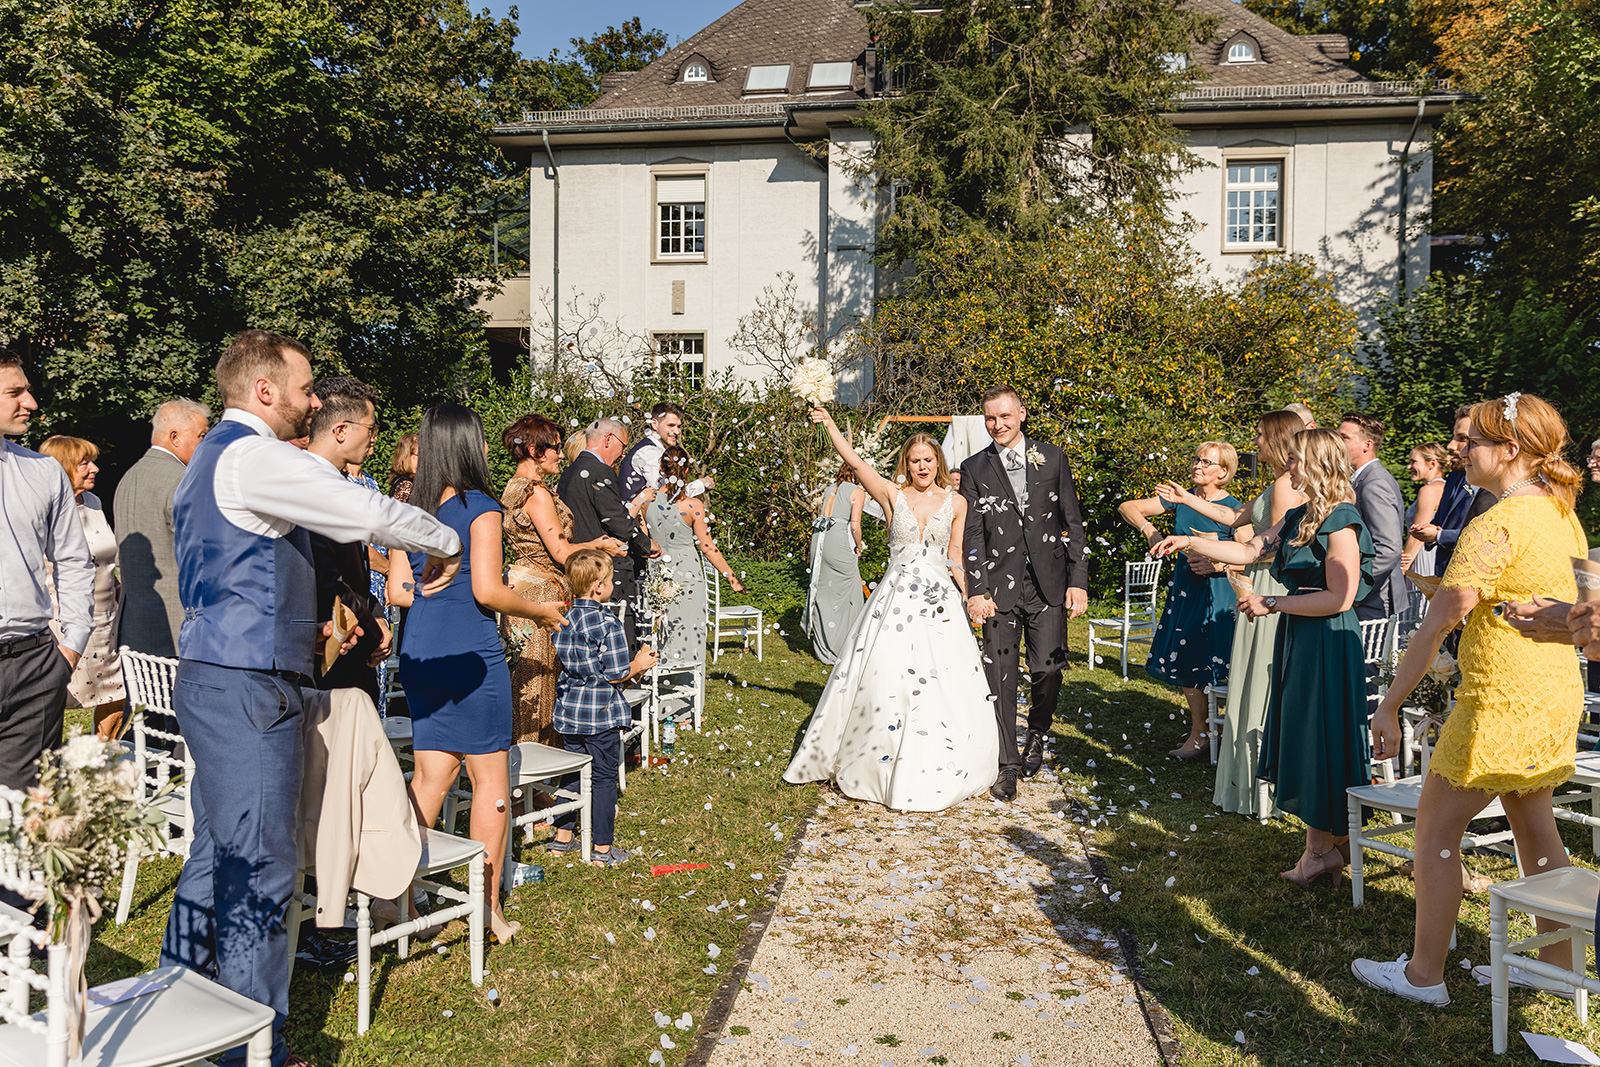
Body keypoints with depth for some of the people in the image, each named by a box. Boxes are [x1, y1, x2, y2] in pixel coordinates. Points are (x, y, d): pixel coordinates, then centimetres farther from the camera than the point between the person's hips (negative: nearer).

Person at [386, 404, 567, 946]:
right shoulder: (480, 506, -10)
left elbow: (397, 591, 8)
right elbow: (488, 591, -16)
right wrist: (540, 611, -1)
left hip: (419, 653, 6)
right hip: (470, 654, -6)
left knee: (432, 775, 14)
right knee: (490, 780, 5)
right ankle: (488, 907, 13)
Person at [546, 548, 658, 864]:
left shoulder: (564, 620, 3)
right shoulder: (609, 624, -18)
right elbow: (616, 674, -18)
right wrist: (640, 664, 2)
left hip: (569, 710, 6)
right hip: (601, 715, -6)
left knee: (573, 774, 19)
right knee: (603, 779, 4)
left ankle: (562, 836, 27)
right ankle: (603, 849, 11)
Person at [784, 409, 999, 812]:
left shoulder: (956, 502, 8)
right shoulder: (893, 495, 3)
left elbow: (954, 558, 14)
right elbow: (854, 462, -8)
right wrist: (829, 425, -17)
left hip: (939, 603, 1)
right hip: (895, 599, -1)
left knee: (944, 684, -1)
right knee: (883, 681, -2)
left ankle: (934, 773, 15)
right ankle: (880, 767, 16)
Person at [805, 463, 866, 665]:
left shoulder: (831, 489, 19)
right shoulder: (857, 492, -2)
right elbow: (854, 525, -10)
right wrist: (858, 547, 6)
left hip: (819, 538, 7)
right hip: (839, 543, -7)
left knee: (823, 593, 13)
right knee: (848, 596, 3)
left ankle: (822, 649, 20)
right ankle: (841, 650, 6)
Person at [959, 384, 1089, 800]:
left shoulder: (1052, 458, 8)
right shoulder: (974, 469, 6)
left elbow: (1073, 522, 7)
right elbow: (972, 536, 2)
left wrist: (1078, 581, 1)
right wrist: (977, 591, -6)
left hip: (1049, 585, 1)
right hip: (999, 587, 0)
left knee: (1047, 670, -1)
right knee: (1000, 677, 0)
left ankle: (1037, 734, 30)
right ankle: (1007, 764, 13)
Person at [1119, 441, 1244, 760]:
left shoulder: (1233, 509, -8)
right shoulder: (1180, 500, 5)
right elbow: (1126, 507, 9)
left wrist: (1216, 565, -22)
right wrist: (1148, 529, -6)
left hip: (1219, 592, -6)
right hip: (1185, 588, 6)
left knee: (1209, 662, -6)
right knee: (1185, 662, 9)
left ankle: (1201, 737, 5)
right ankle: (1198, 734, 21)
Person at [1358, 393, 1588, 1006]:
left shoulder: (1497, 525, -21)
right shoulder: (1563, 516, 8)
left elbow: (1436, 625, -22)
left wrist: (1389, 706, -18)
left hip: (1503, 702, -9)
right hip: (1558, 696, 9)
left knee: (1436, 827, 2)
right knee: (1534, 829, 20)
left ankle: (1424, 974, 12)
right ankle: (1558, 964, 31)